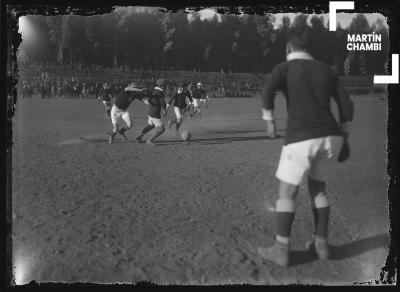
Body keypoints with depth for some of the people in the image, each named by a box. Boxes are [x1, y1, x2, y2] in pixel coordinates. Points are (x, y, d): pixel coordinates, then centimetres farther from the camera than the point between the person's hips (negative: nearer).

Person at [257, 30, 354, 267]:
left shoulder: (284, 68, 4)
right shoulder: (326, 70, 16)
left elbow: (268, 93, -17)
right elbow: (347, 105, 10)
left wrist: (270, 122, -4)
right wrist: (344, 138, 18)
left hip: (301, 139, -5)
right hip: (329, 137, 5)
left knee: (287, 193, 7)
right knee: (318, 188, 22)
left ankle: (281, 250, 8)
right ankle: (321, 244, 23)